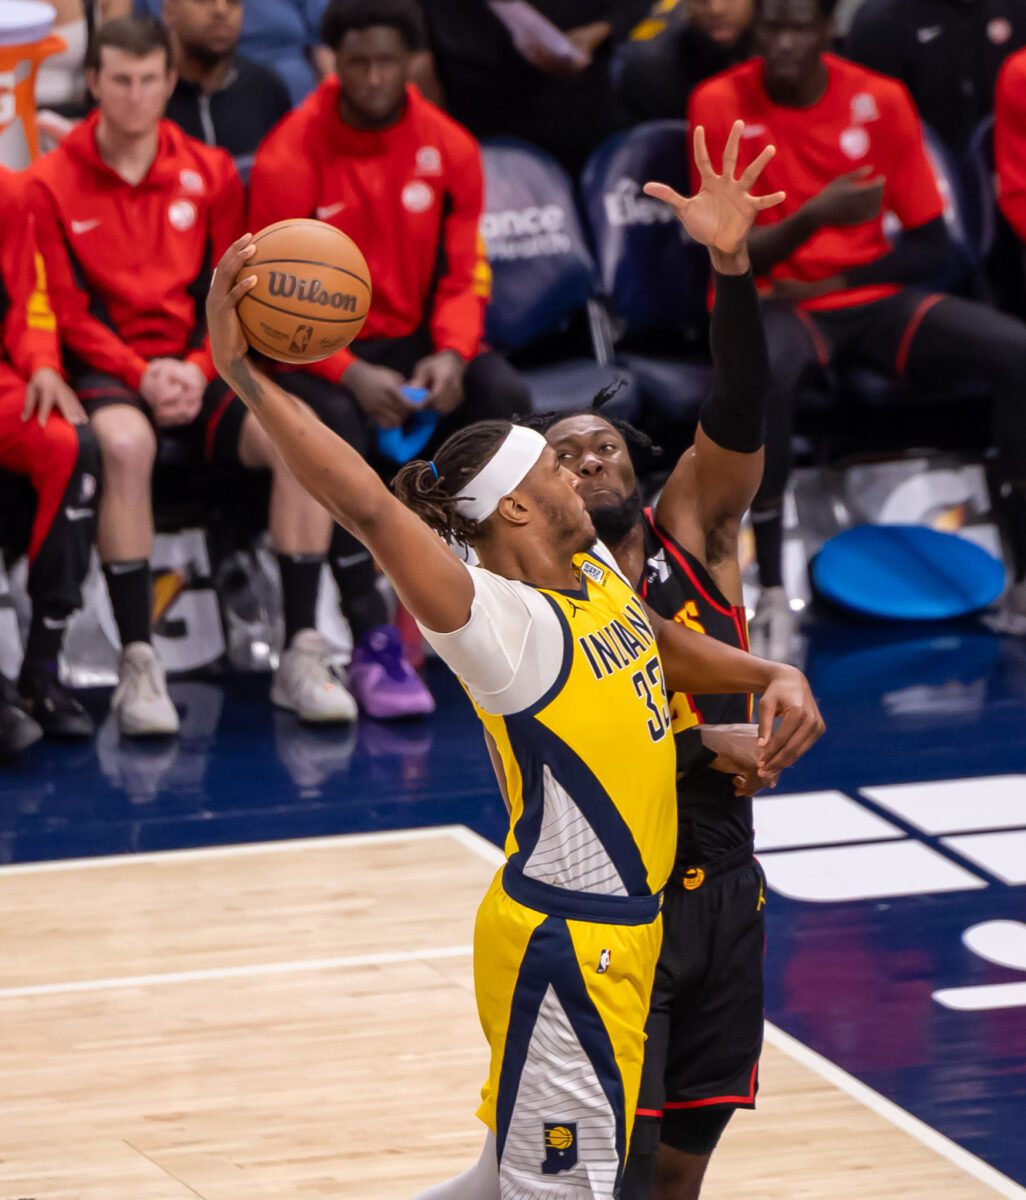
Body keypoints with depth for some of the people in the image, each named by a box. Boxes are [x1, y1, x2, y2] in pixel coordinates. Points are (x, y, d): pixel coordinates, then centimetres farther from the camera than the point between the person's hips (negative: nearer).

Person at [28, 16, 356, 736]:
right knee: (125, 443, -39)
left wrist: (197, 370, -10)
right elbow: (67, 312, -3)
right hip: (107, 371, -3)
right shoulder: (53, 184, 0)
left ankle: (303, 655, -21)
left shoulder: (210, 174, 9)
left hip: (196, 369, 3)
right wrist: (140, 374, -17)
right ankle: (138, 664, -35)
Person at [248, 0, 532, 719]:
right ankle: (373, 641, -33)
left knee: (506, 398, -26)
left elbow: (464, 275, 2)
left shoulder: (448, 148, -1)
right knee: (336, 425, -37)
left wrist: (452, 355, -19)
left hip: (417, 338, 4)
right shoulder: (290, 158, -12)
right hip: (321, 354, -3)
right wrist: (352, 375, -28)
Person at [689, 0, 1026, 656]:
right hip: (769, 299, -3)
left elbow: (931, 247, 3)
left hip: (872, 297, 3)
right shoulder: (721, 104, -7)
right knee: (762, 371, -41)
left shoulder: (880, 100, 1)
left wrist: (831, 283, -10)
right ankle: (773, 595, -33)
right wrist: (815, 216, -29)